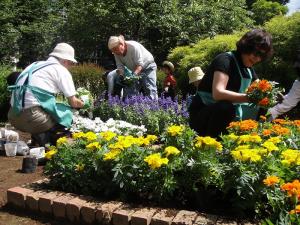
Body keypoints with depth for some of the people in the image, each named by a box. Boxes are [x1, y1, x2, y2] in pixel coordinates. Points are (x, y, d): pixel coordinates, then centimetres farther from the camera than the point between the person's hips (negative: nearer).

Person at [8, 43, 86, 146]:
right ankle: (43, 137, -8)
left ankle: (39, 135, 5)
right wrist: (84, 104, 24)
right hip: (32, 116, -8)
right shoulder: (62, 70, 1)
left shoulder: (36, 65, 22)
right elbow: (73, 103, 2)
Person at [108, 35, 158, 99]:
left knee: (150, 88, -16)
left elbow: (140, 64, -31)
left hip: (148, 66, -6)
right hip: (134, 69, 6)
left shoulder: (133, 46, -30)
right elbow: (120, 67, -13)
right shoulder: (117, 53, -12)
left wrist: (134, 74, -45)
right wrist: (121, 74, -35)